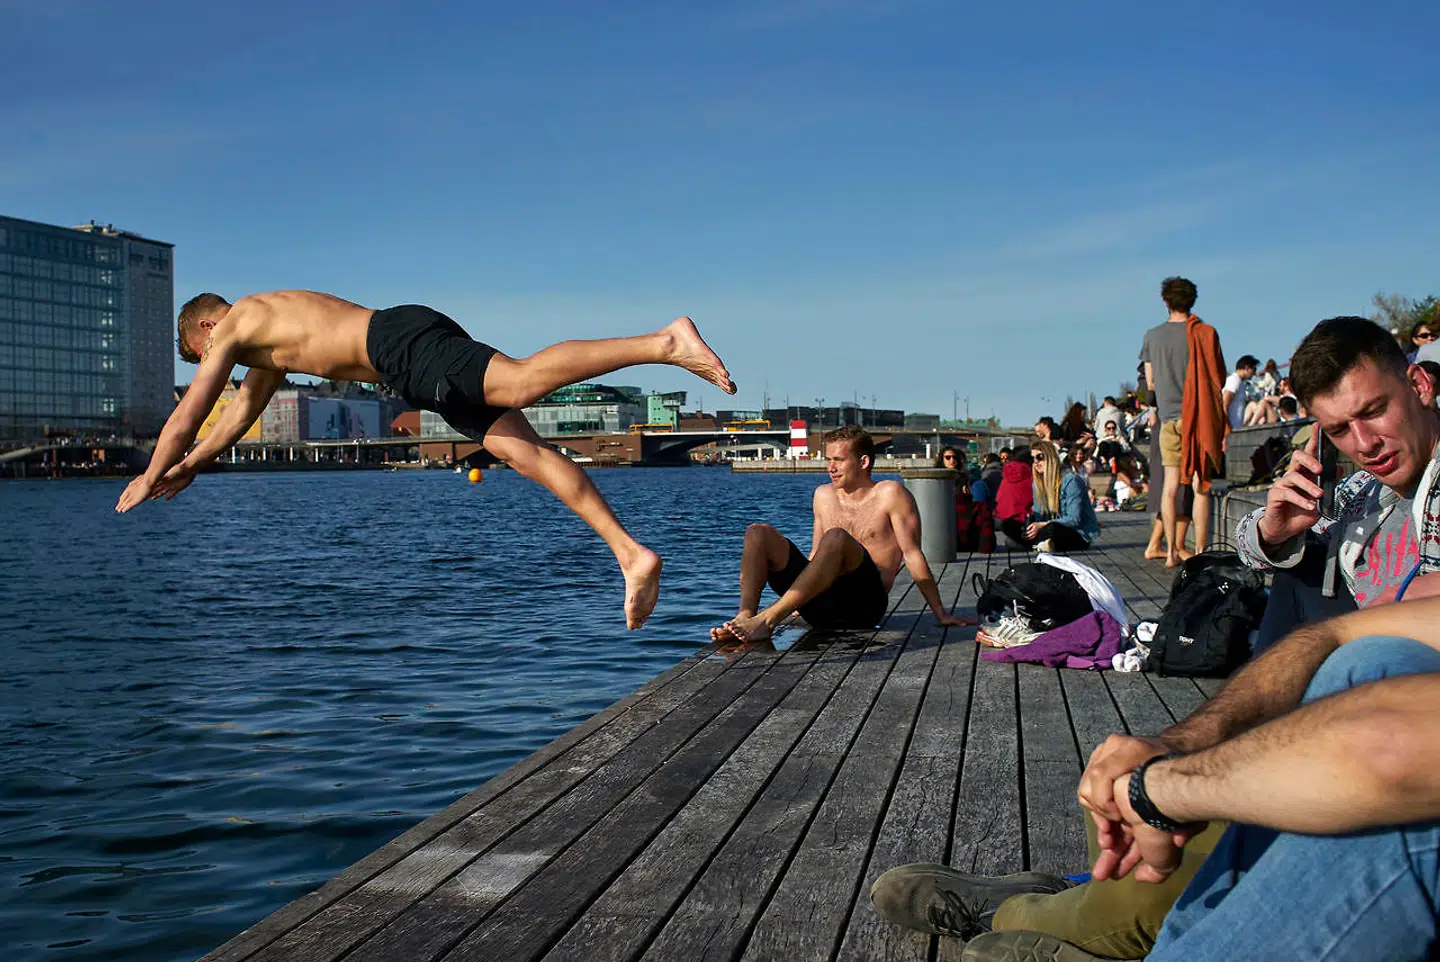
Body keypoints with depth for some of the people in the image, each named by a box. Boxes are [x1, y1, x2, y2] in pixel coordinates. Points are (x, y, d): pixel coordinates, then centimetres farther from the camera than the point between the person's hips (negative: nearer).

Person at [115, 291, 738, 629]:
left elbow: (185, 418, 17)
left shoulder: (233, 325, 14)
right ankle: (631, 554, -20)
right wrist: (192, 465, 57)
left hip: (405, 344, -8)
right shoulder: (270, 339, 39)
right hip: (417, 357, 8)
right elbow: (242, 412, 52)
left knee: (525, 380, -29)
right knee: (519, 447, -8)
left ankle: (665, 342, -41)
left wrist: (150, 478, 30)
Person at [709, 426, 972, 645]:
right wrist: (791, 606, 32)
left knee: (836, 538, -35)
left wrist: (941, 614, -2)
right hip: (820, 607, 6)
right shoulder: (824, 495, 20)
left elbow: (913, 554, -1)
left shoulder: (889, 494, 3)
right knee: (758, 534, -8)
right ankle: (744, 617, -31)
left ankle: (766, 620, -40)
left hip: (865, 602, -6)